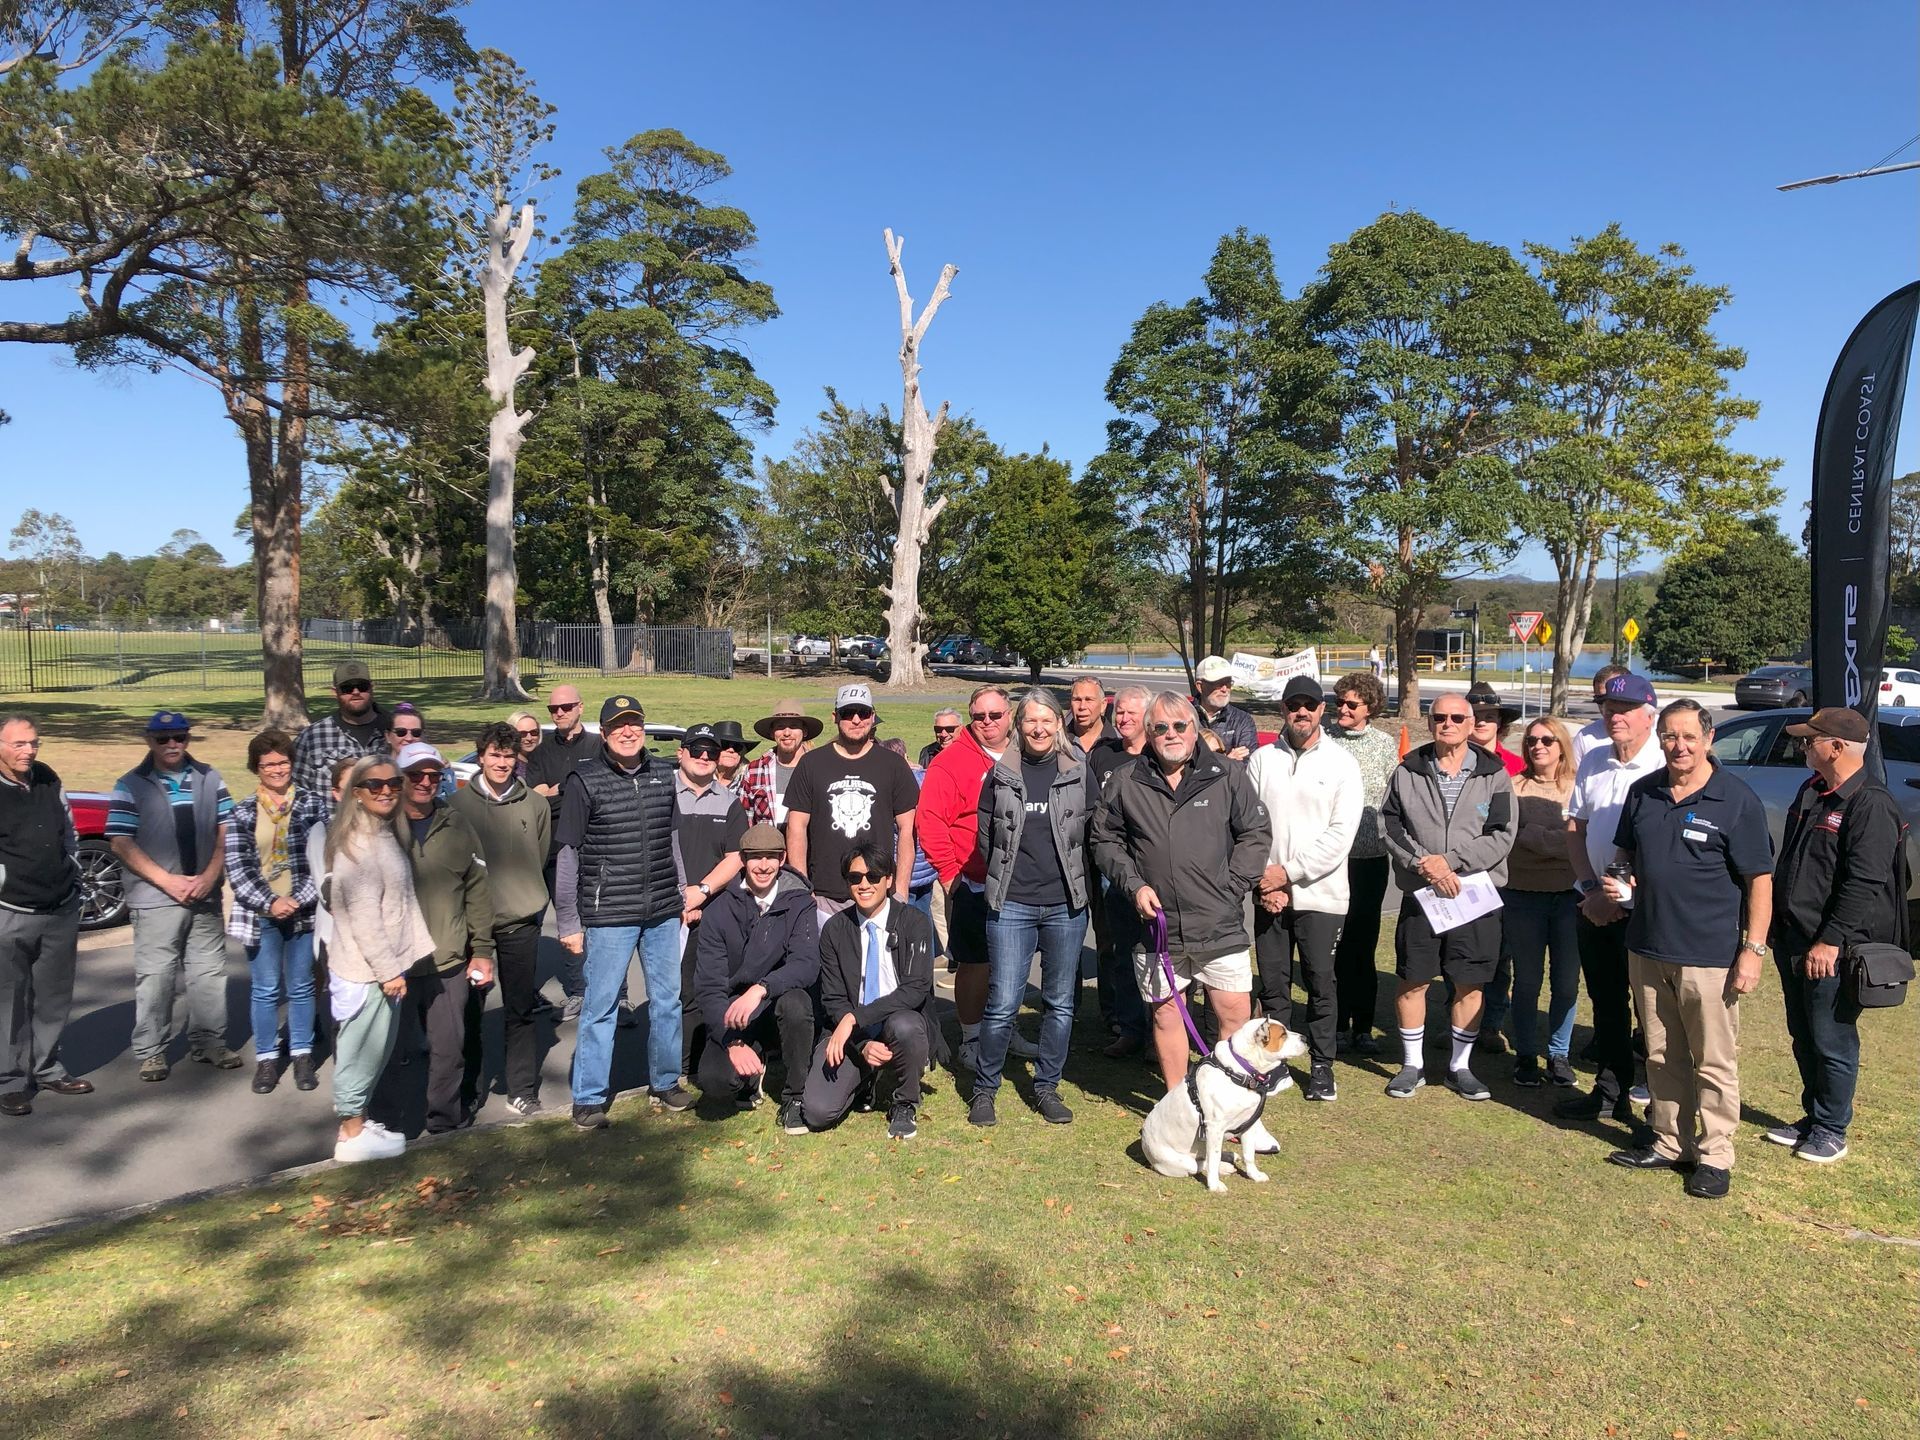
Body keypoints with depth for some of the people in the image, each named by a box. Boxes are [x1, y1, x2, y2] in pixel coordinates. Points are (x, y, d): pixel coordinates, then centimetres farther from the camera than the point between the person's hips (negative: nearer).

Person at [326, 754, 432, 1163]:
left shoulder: (386, 835, 10)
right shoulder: (358, 845, -20)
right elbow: (364, 917, -22)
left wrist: (407, 956, 17)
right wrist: (388, 970, -19)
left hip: (383, 967, 9)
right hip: (365, 972, -9)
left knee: (371, 1052, 19)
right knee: (361, 1052, 4)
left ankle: (356, 1121, 33)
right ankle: (352, 1136, 17)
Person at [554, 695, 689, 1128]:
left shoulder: (662, 775, 7)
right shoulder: (584, 782, -6)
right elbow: (567, 856, -4)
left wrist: (683, 893, 15)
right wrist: (568, 922, -5)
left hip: (663, 912, 5)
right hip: (608, 915, -4)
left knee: (667, 999, 13)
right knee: (600, 1005, 2)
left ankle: (665, 1081, 29)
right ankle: (589, 1098, 15)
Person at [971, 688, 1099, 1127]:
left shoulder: (1079, 773, 3)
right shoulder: (1000, 774, 2)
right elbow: (985, 833, 9)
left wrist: (1082, 885, 6)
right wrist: (1005, 877, 9)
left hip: (1066, 905, 1)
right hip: (1011, 905, -1)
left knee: (1060, 1003, 9)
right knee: (1002, 1004, -3)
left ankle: (1046, 1087, 25)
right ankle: (984, 1088, 15)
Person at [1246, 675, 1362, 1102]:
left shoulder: (1342, 763, -1)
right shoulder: (1261, 760, 5)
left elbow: (1341, 834, -8)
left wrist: (1289, 871, -12)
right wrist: (1265, 882, -8)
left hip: (1320, 894, -2)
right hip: (1270, 894, 2)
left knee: (1321, 982, 6)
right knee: (1273, 983, 8)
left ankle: (1321, 1065, 20)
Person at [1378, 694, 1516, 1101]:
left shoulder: (1493, 774, 2)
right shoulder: (1408, 772, 4)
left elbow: (1502, 836, -5)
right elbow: (1389, 824, -2)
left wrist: (1449, 860, -15)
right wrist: (1424, 864, -16)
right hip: (1420, 894, 0)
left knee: (1469, 985, 8)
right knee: (1413, 982, 6)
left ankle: (1460, 1065, 24)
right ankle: (1412, 1064, 21)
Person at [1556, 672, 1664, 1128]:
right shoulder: (1594, 763, 7)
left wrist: (1617, 894, -15)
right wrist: (1590, 887, -1)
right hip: (1594, 903, 6)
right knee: (1605, 1004, 17)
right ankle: (1608, 1091, 30)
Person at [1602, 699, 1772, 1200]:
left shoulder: (1737, 800, -8)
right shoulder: (1643, 792, 7)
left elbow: (1760, 880, -8)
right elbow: (1625, 853, 20)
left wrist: (1754, 949, -13)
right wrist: (1618, 880, -2)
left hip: (1710, 956, -5)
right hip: (1647, 948, 5)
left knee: (1714, 1062, 3)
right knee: (1662, 1056, 15)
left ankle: (1714, 1156, 16)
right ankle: (1669, 1144, 28)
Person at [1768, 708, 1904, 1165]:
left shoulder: (1872, 805, -17)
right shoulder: (1811, 791, 11)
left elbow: (1864, 884, -22)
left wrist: (1830, 941, -23)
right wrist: (1779, 927, 20)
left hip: (1833, 950, -9)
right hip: (1792, 941, 9)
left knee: (1832, 1042, 3)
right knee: (1803, 1038, 18)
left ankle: (1831, 1130, 17)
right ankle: (1813, 1117, 32)